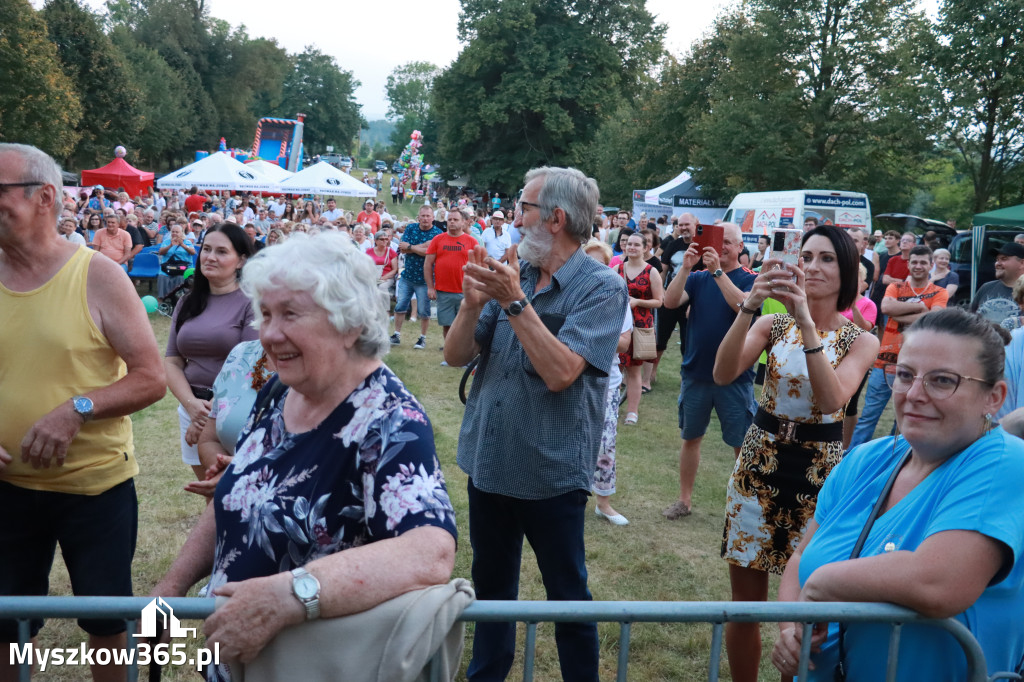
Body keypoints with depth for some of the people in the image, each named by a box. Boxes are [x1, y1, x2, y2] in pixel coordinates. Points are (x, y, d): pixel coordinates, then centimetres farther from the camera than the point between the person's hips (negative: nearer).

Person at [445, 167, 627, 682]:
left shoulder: (601, 287, -13)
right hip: (488, 461, 6)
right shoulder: (510, 272, 2)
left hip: (550, 471, -5)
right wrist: (473, 303, -19)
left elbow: (560, 372, -25)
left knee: (567, 594, 12)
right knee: (490, 585, 22)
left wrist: (515, 301, -26)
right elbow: (456, 355, -2)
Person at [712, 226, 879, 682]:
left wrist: (807, 323, -30)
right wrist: (749, 306, -27)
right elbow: (723, 374, -16)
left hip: (818, 474, -1)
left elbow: (832, 399, -22)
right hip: (758, 465, 2)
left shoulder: (861, 341, -2)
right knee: (744, 603, 7)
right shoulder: (773, 325, 2)